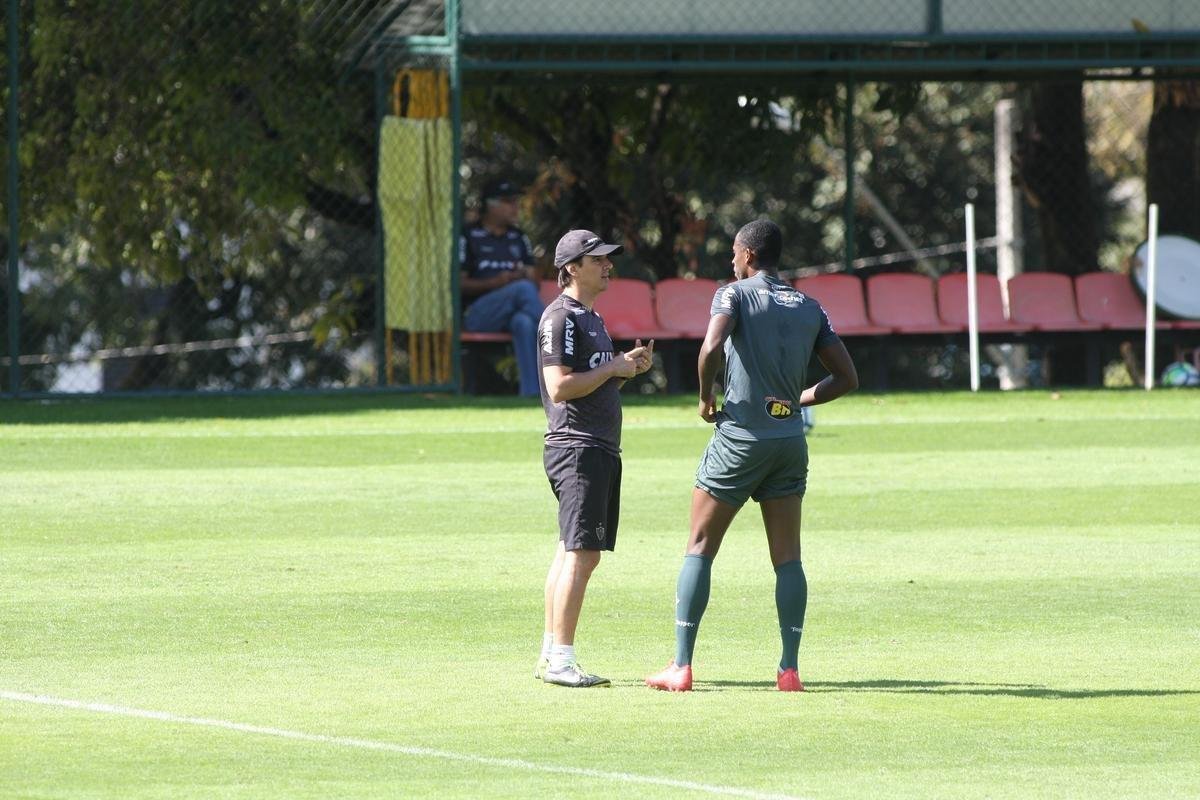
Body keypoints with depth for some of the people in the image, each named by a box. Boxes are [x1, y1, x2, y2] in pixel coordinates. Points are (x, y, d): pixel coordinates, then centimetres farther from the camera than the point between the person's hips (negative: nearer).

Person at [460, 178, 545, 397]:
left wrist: (525, 277, -7)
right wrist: (494, 283, -16)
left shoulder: (519, 238, 23)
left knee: (524, 322, -37)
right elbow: (459, 284, -2)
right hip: (476, 313, -4)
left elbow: (534, 283, 19)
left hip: (513, 314, 4)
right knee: (523, 289, -33)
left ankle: (530, 393, -47)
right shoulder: (469, 237, 6)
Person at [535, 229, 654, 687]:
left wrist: (629, 367, 9)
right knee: (580, 554, -15)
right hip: (575, 445, -11)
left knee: (573, 552, 12)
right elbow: (560, 387, -20)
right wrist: (613, 368, -13)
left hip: (601, 448, 11)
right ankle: (561, 659, -18)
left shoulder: (591, 318, 20)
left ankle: (551, 656, 16)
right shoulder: (561, 317, -11)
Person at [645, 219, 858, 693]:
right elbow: (846, 377, 10)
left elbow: (712, 347, -23)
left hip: (740, 436, -4)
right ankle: (790, 668, -2)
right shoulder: (809, 308, 10)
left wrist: (705, 398, -7)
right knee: (788, 557, 6)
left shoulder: (735, 294, -5)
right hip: (791, 440, 4)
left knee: (700, 548, 3)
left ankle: (681, 667, -2)